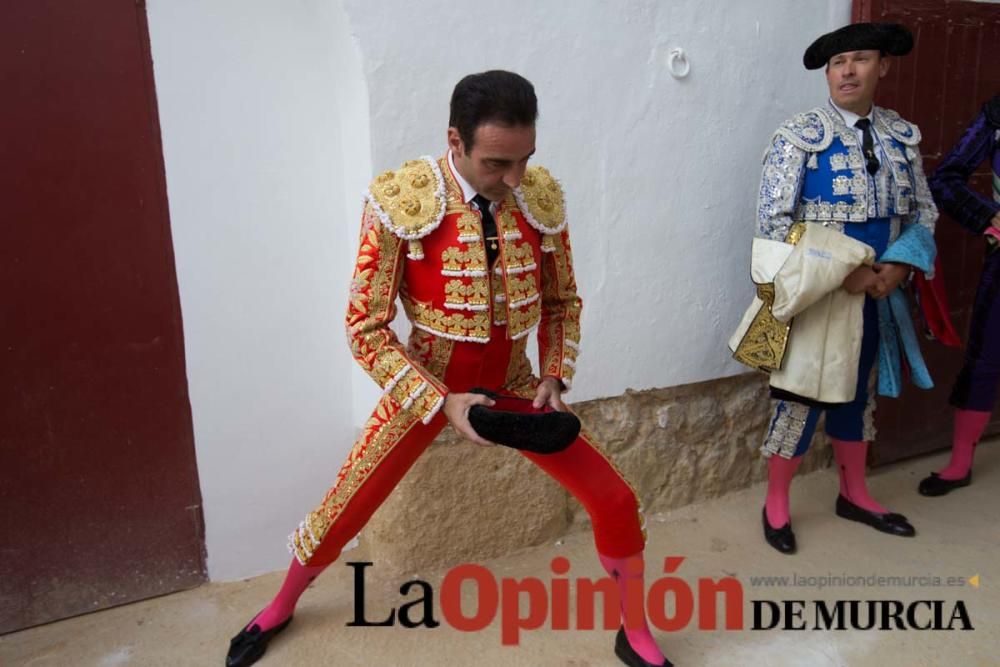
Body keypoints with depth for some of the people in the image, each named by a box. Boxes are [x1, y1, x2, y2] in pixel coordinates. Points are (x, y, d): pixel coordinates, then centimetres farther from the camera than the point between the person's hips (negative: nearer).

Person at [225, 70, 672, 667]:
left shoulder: (543, 196, -10)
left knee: (616, 501, -1)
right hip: (427, 384, -2)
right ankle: (279, 609, 46)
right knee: (344, 512, 10)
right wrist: (443, 401, -24)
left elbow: (563, 300, 4)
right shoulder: (400, 201, -22)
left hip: (513, 382, 3)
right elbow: (366, 328, -17)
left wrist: (555, 377, -9)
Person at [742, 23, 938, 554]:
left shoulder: (902, 135, 6)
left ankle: (854, 494, 36)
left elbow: (924, 210, 11)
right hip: (818, 289, -5)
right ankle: (776, 504, 19)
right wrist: (843, 270, -17)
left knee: (859, 390, 18)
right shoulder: (799, 135, -11)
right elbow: (772, 221, -15)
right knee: (802, 392, 1)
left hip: (880, 288, 6)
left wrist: (900, 265, -8)